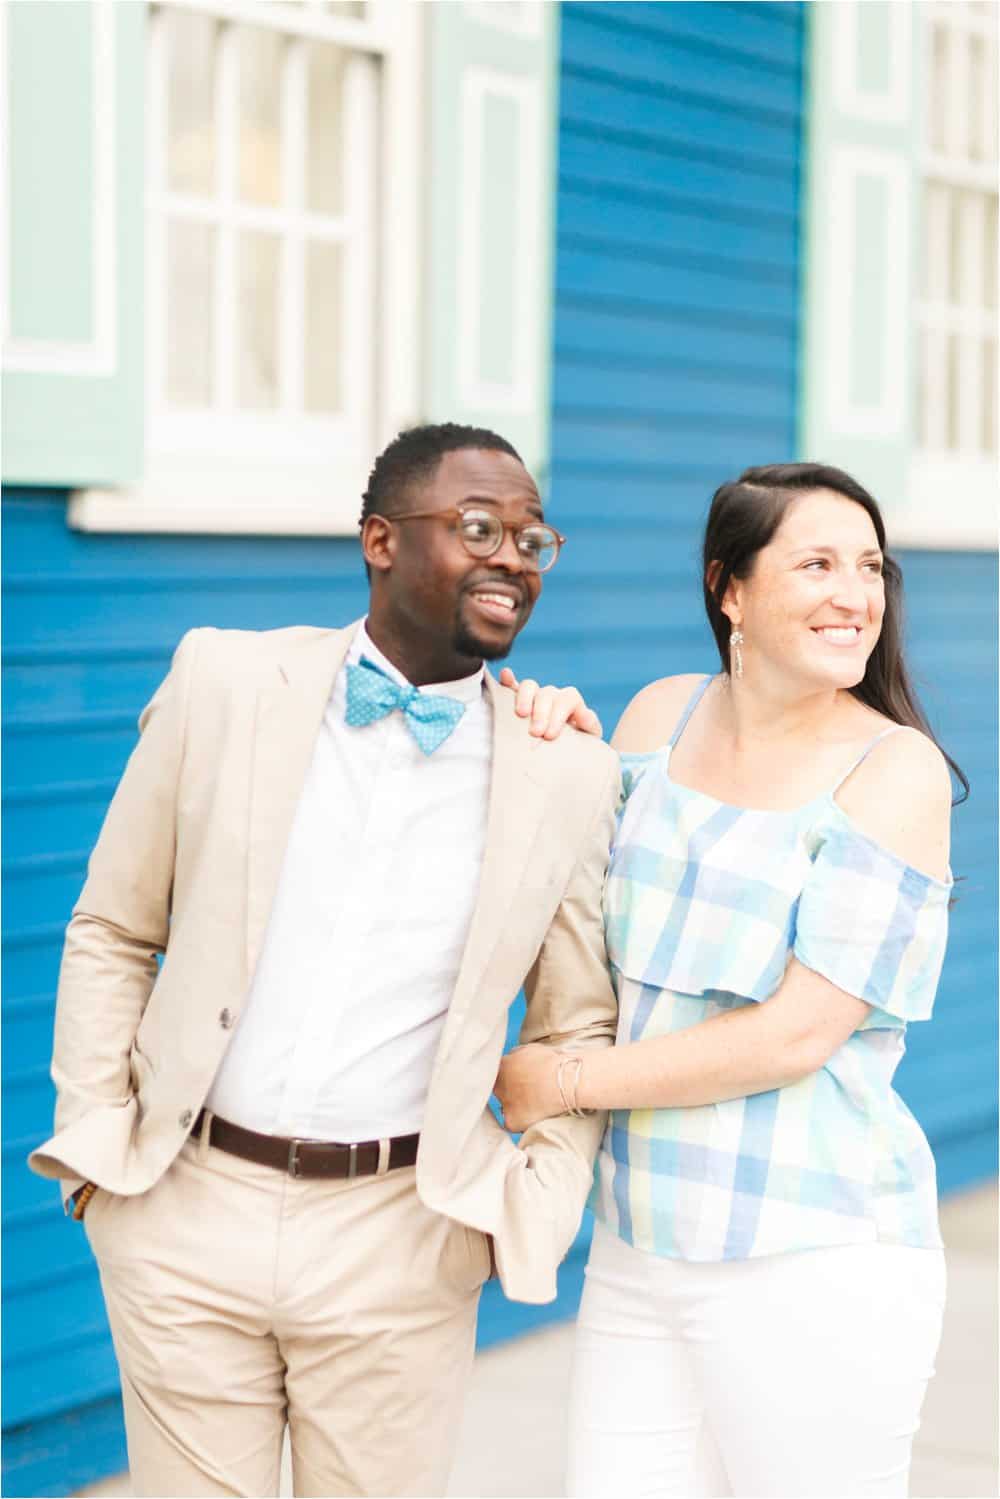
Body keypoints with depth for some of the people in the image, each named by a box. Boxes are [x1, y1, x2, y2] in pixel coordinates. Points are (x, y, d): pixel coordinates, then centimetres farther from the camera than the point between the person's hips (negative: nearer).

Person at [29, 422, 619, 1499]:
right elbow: (110, 933, 7)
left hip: (399, 1246, 0)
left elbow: (578, 1030, 10)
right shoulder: (226, 683, -1)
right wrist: (94, 1135, 0)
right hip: (188, 1211, 0)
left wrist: (538, 1210, -3)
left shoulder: (570, 775, 1)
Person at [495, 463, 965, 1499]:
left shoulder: (894, 769, -11)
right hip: (640, 1249, 5)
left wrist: (568, 1083, -9)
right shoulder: (660, 715, 5)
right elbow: (593, 938, 19)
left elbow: (800, 1034, -16)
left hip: (814, 1266, -5)